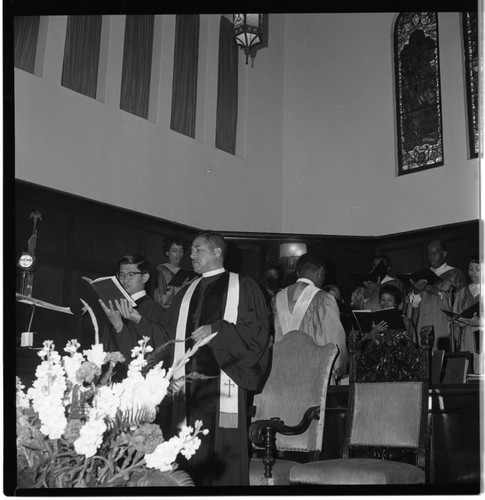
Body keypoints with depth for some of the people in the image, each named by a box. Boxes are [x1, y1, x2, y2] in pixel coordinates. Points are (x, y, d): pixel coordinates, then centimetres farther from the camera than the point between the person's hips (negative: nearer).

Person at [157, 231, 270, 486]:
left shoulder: (243, 286, 4)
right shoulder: (187, 292, 19)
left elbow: (257, 331, -5)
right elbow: (167, 333, 16)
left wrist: (216, 330, -13)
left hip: (222, 381, -5)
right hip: (189, 385, 5)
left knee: (223, 449, -6)